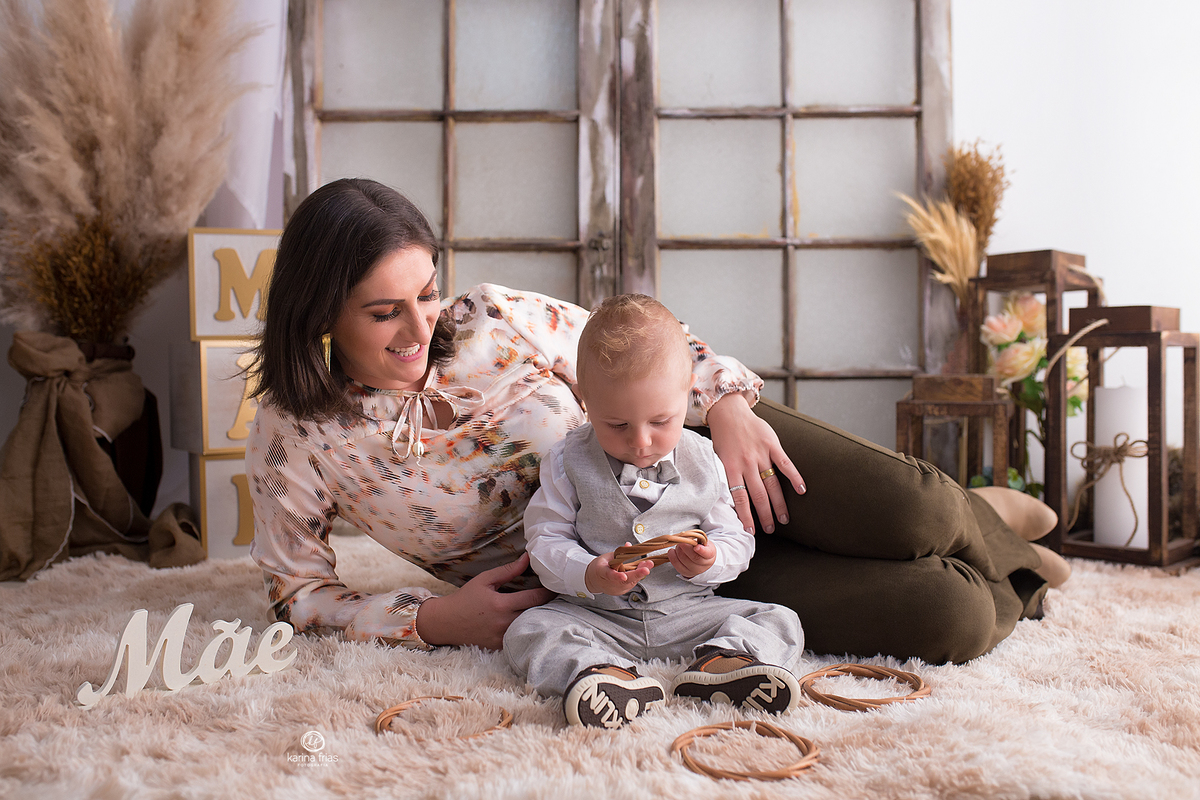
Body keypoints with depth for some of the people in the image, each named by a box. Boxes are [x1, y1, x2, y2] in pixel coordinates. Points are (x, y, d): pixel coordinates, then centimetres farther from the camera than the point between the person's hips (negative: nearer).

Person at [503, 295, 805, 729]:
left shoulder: (704, 461, -2)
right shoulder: (568, 462, -5)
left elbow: (736, 540, 5)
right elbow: (545, 540, -4)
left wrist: (710, 560, -19)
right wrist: (588, 576, -24)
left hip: (686, 611, 2)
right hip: (596, 615, -1)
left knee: (781, 622, -13)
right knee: (528, 630, -26)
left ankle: (720, 663, -41)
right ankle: (615, 676, -50)